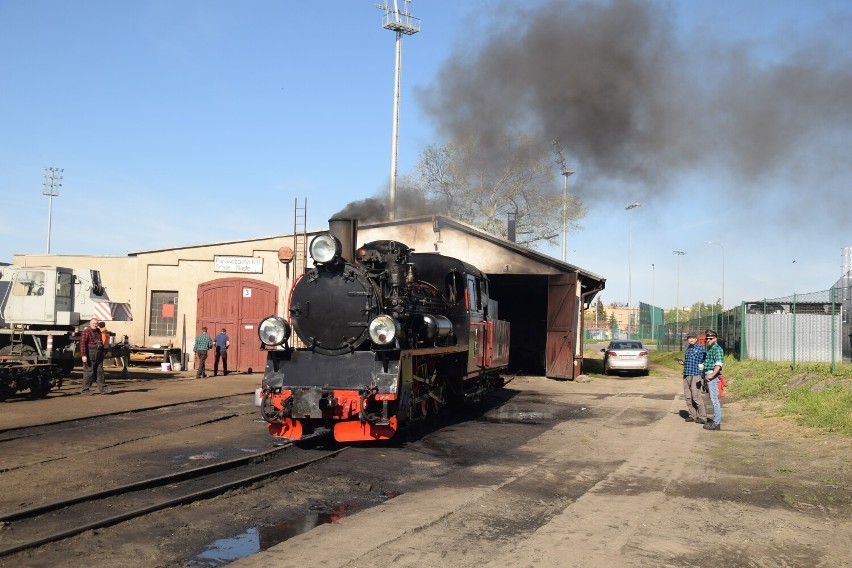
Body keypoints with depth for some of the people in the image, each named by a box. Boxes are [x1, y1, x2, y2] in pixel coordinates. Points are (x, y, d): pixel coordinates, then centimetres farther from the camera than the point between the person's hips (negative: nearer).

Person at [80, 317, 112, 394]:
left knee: (100, 372, 7)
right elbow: (82, 344, -17)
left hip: (99, 355, 8)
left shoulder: (98, 331, 15)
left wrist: (102, 352, 24)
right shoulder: (86, 332, -9)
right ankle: (85, 389, 6)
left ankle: (103, 389, 9)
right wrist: (83, 355, -24)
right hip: (90, 355, -8)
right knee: (89, 372, -3)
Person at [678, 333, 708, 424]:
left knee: (696, 396, -10)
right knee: (688, 397, 7)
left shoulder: (700, 349, -3)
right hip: (686, 375, 7)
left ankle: (703, 417, -5)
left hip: (695, 375, -7)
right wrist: (682, 362, 8)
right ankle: (692, 415, 15)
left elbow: (704, 362, -4)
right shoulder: (687, 349, 17)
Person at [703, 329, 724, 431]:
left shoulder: (717, 349, -11)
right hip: (707, 376, 10)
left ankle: (717, 423, -10)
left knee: (714, 399, -10)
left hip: (713, 376, -10)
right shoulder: (709, 349, 19)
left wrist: (711, 375, -27)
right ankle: (715, 420, 18)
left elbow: (718, 364, -22)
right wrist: (705, 376, 20)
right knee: (713, 399, 12)